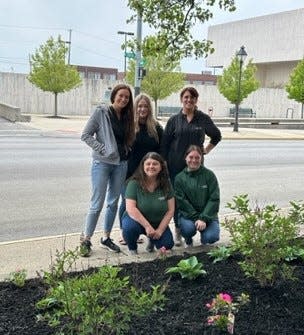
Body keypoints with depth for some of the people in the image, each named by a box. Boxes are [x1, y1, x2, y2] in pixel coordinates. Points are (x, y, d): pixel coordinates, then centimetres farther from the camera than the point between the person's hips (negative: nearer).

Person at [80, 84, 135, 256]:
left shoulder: (127, 117, 9)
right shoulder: (101, 112, -6)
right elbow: (86, 135, -7)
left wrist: (126, 152, 0)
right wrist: (103, 149, -14)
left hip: (121, 164, 5)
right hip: (102, 163, -5)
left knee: (113, 202, 12)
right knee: (97, 204, -4)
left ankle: (106, 237, 25)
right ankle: (86, 240, 8)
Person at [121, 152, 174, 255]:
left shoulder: (166, 184, -8)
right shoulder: (134, 183, -18)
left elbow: (170, 210, -7)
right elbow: (130, 208, -24)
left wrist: (160, 230, -14)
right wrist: (147, 226, -27)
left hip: (158, 223, 3)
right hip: (137, 220, -3)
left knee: (167, 244, -15)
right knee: (130, 227, -35)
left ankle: (152, 240, 21)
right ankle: (132, 249, -2)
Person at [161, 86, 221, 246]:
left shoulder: (203, 119, 5)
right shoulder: (174, 120, 4)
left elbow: (216, 136, 20)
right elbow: (164, 144, 3)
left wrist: (206, 149, 9)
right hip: (176, 165, 0)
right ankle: (178, 231, 13)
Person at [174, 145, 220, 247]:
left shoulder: (209, 175, -1)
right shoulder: (179, 178, 0)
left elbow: (214, 199, -7)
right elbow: (181, 201, -7)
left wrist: (203, 219, -18)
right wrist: (196, 218, -18)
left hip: (207, 215, 0)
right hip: (187, 215, 0)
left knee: (211, 237, -25)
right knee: (188, 228, -31)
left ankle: (204, 239, 15)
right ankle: (188, 242, 8)